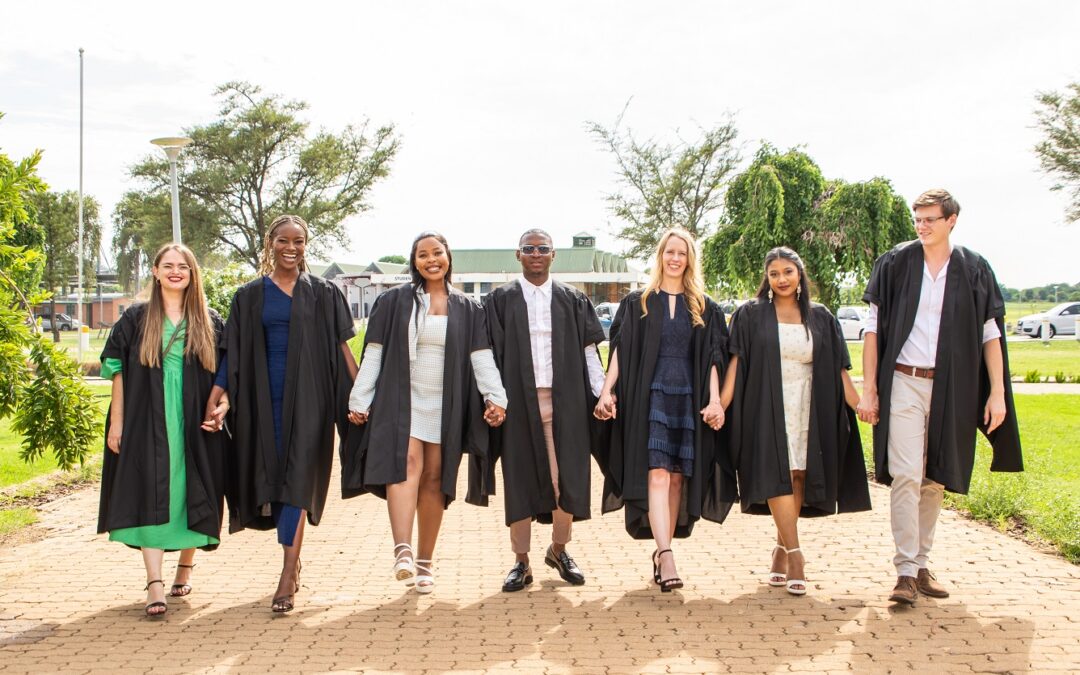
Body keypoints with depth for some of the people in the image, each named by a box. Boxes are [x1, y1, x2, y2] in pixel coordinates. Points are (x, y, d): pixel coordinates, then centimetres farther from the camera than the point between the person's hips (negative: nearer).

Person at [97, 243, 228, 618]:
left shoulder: (210, 322, 7)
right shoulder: (136, 319, 5)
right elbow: (117, 370, 4)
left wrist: (222, 404, -8)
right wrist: (116, 421, -1)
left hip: (195, 425, 1)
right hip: (148, 423, -1)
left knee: (190, 495, 7)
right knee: (151, 497, -7)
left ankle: (185, 567, 26)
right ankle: (154, 583, -10)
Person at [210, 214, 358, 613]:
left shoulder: (322, 294, 7)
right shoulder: (250, 296, 10)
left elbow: (341, 347, 6)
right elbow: (234, 354, 8)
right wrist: (213, 396, -2)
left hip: (307, 397, -2)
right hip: (264, 397, 2)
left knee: (297, 479, -10)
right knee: (273, 475, 8)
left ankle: (287, 578, -11)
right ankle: (293, 562, 26)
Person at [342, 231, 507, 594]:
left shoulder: (467, 309, 9)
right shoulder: (394, 301, 5)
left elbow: (481, 357, 1)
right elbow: (373, 353, 2)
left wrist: (495, 397, -13)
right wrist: (359, 400, -4)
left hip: (445, 404, 2)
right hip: (402, 398, -2)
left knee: (434, 479, 4)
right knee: (406, 464, -21)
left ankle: (425, 562, 12)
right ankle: (403, 552, -32)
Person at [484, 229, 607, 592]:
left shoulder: (572, 300, 9)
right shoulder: (500, 300, 6)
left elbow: (589, 352, 7)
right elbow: (489, 354, 2)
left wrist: (603, 394, -2)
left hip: (565, 402, 1)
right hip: (519, 402, -1)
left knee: (568, 476, 2)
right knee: (520, 478, 3)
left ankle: (559, 550, 23)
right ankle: (521, 561, 13)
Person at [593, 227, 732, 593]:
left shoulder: (704, 308, 12)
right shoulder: (637, 303, 7)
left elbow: (713, 359, 7)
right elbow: (619, 351, 2)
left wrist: (715, 400, -6)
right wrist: (607, 392, -9)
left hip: (689, 398, 3)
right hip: (650, 396, -3)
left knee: (677, 477, 5)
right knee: (657, 476, -14)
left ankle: (661, 552, 16)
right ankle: (666, 558, -23)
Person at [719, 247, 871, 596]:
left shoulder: (819, 318, 11)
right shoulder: (751, 315, 4)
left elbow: (837, 368, 9)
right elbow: (736, 362, -2)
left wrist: (858, 403, 1)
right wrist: (721, 404, -12)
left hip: (807, 410, 3)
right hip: (768, 408, -3)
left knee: (798, 477, 2)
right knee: (777, 475, -12)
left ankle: (781, 550, 13)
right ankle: (794, 554, -12)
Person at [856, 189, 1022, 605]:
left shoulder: (973, 270, 4)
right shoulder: (895, 264, 1)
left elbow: (991, 335, 6)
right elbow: (873, 329, 2)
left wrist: (997, 392, -1)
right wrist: (869, 389, -3)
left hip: (951, 389, 2)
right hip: (904, 384, -2)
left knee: (935, 479, 9)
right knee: (905, 475, -11)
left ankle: (921, 565, 20)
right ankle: (906, 572, -8)